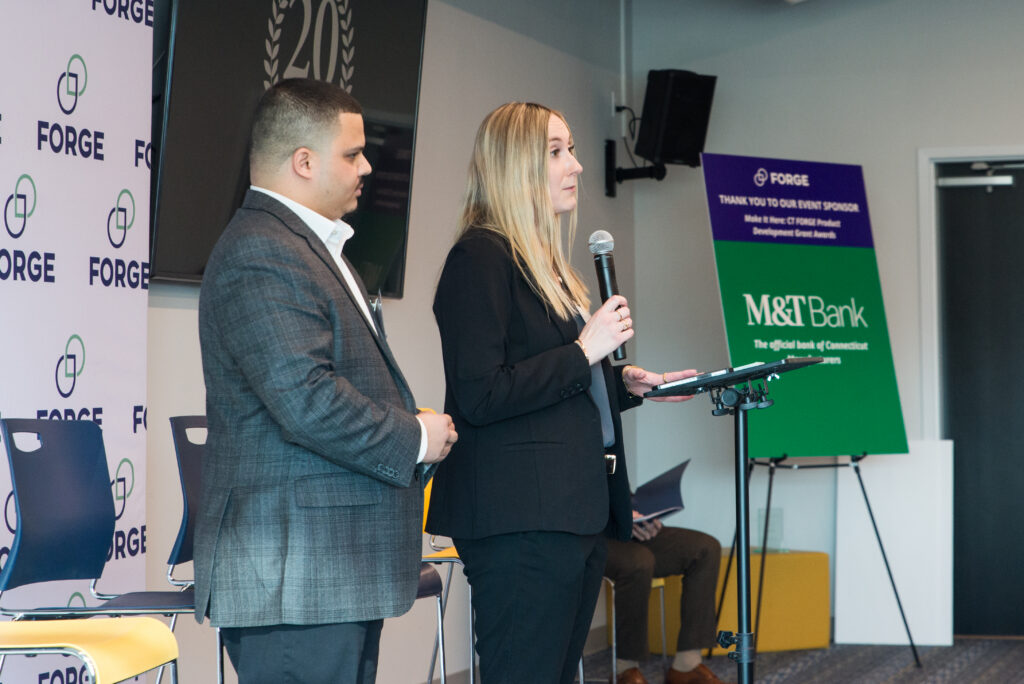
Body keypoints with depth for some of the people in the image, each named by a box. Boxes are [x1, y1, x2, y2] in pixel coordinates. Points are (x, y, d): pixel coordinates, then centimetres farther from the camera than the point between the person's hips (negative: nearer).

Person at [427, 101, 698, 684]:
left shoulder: (544, 261, 20)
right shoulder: (481, 255, -9)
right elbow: (480, 397, -18)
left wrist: (626, 384, 13)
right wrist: (585, 351, -13)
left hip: (577, 514, 10)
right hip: (521, 519, -10)